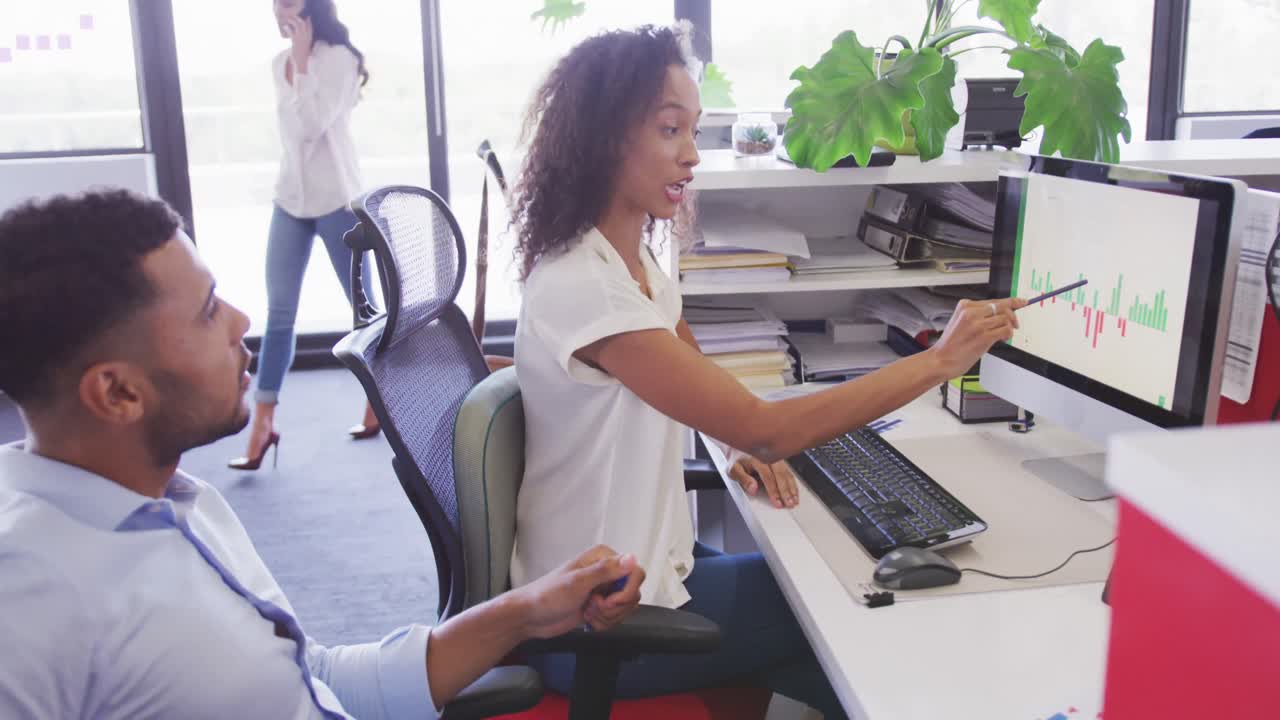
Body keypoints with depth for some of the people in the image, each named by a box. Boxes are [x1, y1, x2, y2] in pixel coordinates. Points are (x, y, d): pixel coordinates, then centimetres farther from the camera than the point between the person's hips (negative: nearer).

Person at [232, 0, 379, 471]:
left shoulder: (339, 59, -10)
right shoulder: (278, 64, 10)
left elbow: (313, 123, -21)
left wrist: (302, 58, -17)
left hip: (337, 200, -6)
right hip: (288, 200, 6)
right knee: (279, 313, 1)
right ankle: (262, 425, 3)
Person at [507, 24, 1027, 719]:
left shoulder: (635, 261, 2)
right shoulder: (579, 289, -28)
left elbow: (708, 390, 15)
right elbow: (764, 427, -27)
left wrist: (740, 446, -7)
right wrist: (938, 361, -21)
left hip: (640, 557, 7)